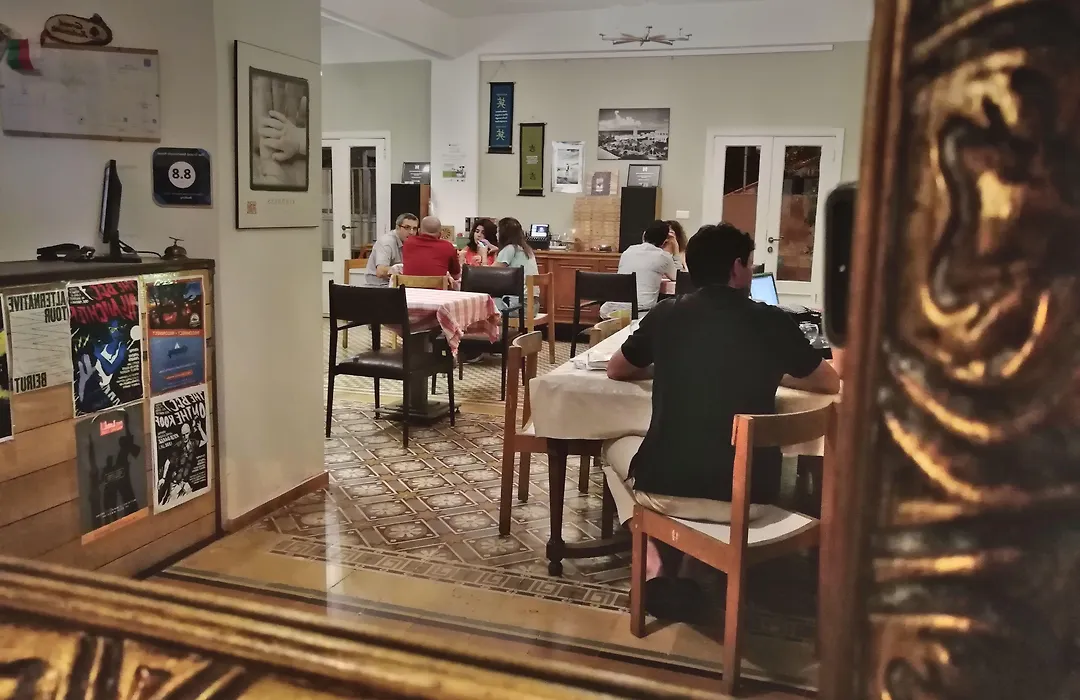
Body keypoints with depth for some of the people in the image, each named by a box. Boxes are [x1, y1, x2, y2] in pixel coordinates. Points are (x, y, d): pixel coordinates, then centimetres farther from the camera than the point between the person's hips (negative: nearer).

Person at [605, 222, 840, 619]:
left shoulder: (665, 315, 0)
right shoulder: (772, 322, -1)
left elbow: (616, 371, 19)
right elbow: (831, 384, 16)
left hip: (664, 490, -1)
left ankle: (654, 569, 15)